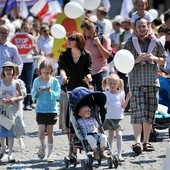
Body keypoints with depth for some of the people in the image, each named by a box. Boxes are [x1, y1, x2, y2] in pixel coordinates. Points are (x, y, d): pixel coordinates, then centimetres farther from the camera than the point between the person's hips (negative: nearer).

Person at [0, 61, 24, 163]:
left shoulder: (16, 83, -2)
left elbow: (22, 96, 3)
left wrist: (14, 99, -15)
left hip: (12, 108, -1)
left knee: (11, 131, 0)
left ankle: (10, 154, 3)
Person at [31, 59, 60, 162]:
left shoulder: (54, 81, -3)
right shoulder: (37, 81, 1)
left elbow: (58, 95, -7)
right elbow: (33, 95, 1)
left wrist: (50, 92, -24)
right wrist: (38, 92, -18)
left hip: (52, 110, -1)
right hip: (40, 110, 1)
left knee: (50, 132, 4)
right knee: (41, 131, -8)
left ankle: (50, 153, 12)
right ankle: (42, 146, 20)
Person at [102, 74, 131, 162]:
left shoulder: (121, 93, 5)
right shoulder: (106, 94, 3)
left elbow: (123, 106, 7)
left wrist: (127, 98, -5)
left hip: (119, 117, 0)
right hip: (109, 117, 0)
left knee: (119, 135, -11)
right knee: (110, 135, 8)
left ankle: (119, 155, -13)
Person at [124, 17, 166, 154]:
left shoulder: (155, 43, 11)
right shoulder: (130, 43, 5)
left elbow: (164, 61, 15)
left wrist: (154, 58, -5)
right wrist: (136, 60, -13)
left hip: (152, 82, 3)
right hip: (136, 83, -3)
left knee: (150, 113, 5)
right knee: (137, 112, -14)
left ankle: (146, 142, 14)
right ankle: (137, 142, -21)